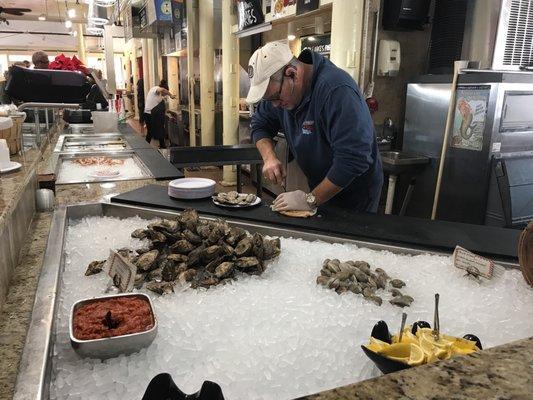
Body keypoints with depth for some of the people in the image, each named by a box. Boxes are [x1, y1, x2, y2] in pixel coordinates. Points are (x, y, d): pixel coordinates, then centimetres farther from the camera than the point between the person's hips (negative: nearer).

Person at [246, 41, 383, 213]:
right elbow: (259, 124, 7)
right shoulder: (278, 87, -7)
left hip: (356, 193, -6)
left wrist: (311, 199, -29)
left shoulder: (337, 90, -32)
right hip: (320, 186, 7)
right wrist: (269, 158, -12)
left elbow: (354, 158, -35)